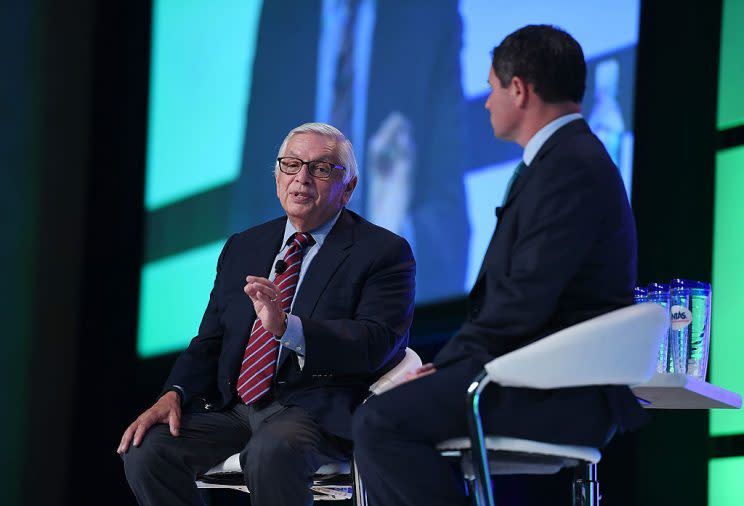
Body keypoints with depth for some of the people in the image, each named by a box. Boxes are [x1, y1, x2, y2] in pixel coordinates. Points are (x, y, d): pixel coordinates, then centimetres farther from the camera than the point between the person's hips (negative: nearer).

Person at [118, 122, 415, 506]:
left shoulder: (384, 252, 2)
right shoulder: (243, 248, 20)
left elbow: (377, 343, -13)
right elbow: (209, 341, 18)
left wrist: (287, 327, -28)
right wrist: (174, 394, -3)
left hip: (317, 410, -5)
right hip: (232, 405, 5)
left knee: (271, 452, -39)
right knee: (144, 451, -21)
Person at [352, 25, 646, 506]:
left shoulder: (570, 166, -15)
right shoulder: (567, 157, 20)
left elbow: (525, 300, -22)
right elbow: (514, 291, 17)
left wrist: (451, 361, -12)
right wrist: (449, 362, 6)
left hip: (557, 394, -11)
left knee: (380, 423, -21)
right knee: (379, 417, 18)